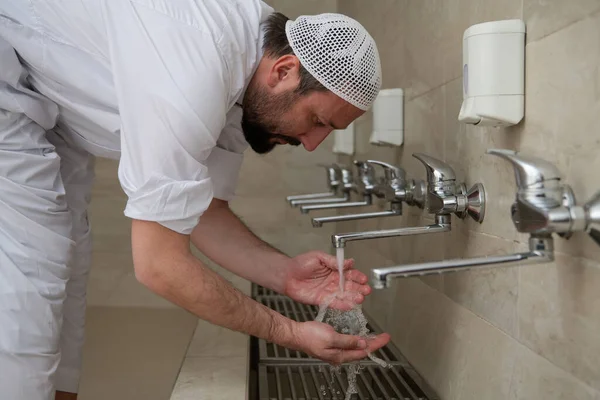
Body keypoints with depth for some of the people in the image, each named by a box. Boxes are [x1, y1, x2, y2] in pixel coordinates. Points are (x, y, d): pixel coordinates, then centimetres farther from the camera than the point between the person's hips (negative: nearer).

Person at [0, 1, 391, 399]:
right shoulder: (192, 78, -37)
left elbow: (204, 210, 1)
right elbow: (159, 265, -31)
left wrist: (284, 273, -15)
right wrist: (290, 333, -21)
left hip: (49, 111, 9)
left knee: (60, 272, 11)